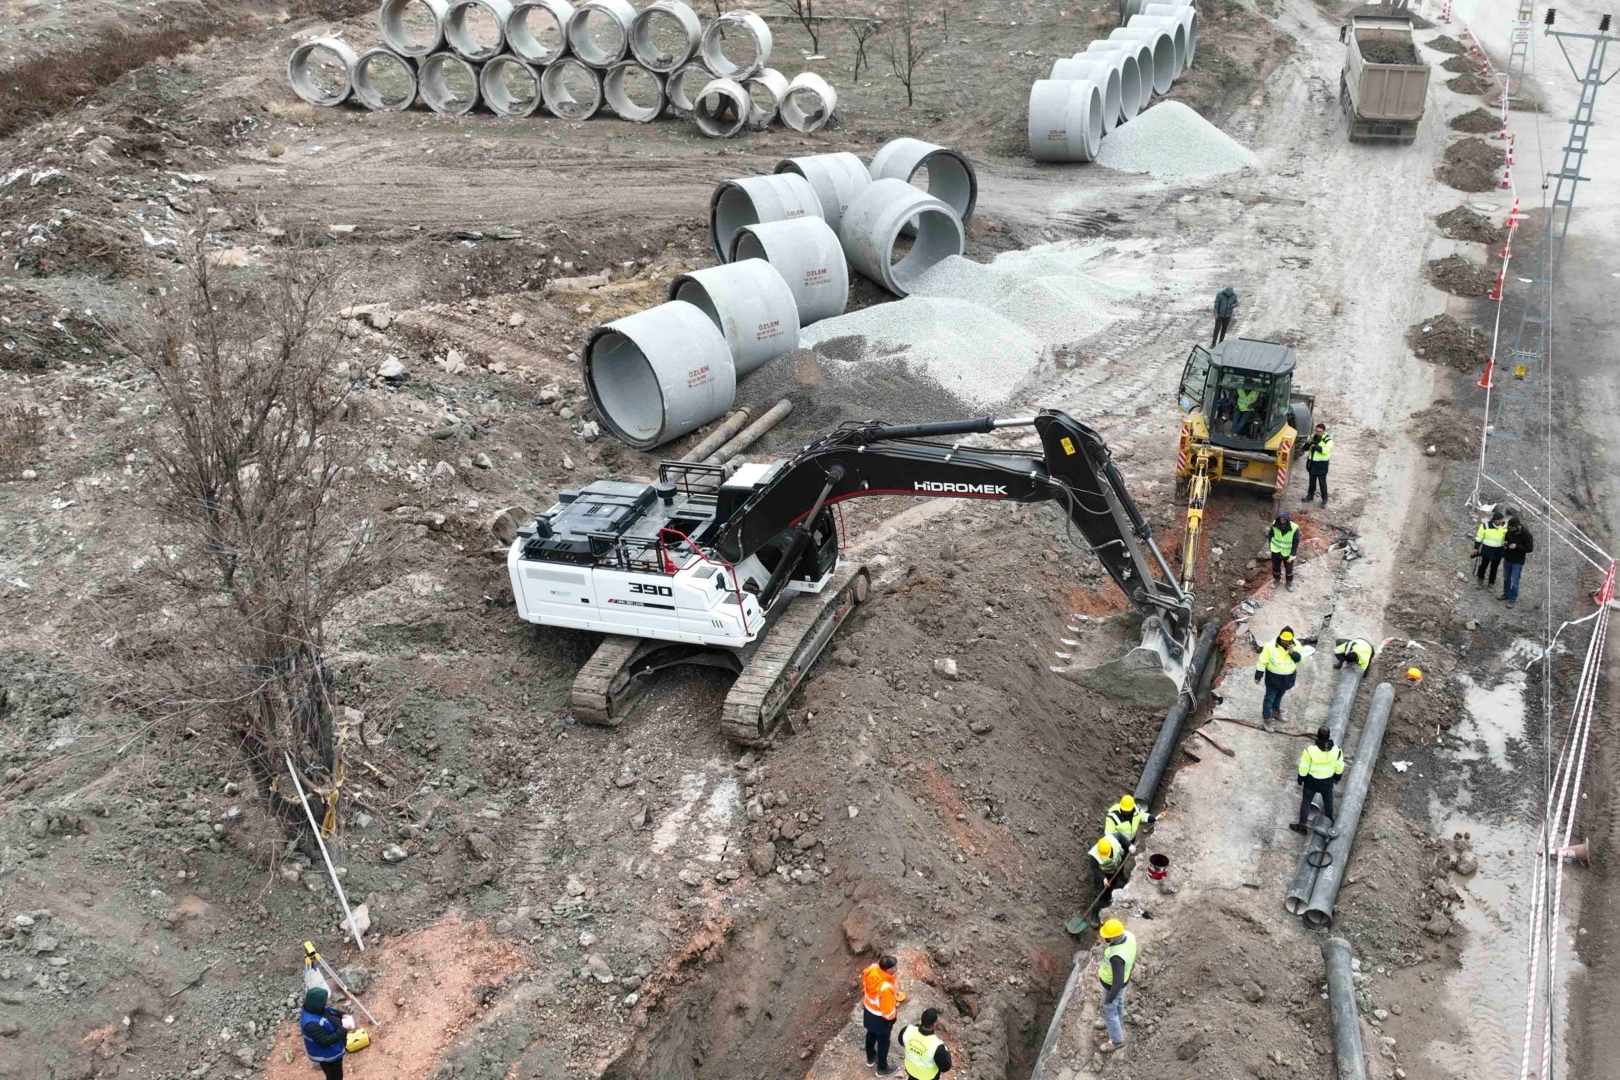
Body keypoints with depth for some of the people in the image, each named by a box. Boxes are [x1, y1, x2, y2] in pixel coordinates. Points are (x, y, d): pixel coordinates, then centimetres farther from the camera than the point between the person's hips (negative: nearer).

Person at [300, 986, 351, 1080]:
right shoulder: (312, 1024, -42)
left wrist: (342, 1015, -8)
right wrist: (343, 1029, -32)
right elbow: (325, 1041, -36)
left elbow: (331, 1011, 8)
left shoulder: (315, 1009, -13)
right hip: (327, 1055, -9)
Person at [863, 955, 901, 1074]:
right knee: (883, 1042, 19)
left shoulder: (872, 970, -22)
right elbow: (888, 1008, -28)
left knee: (871, 1035, 31)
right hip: (880, 1017, -7)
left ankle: (871, 1058, 56)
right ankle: (882, 1069, 40)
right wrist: (891, 1019, -7)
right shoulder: (885, 987, -43)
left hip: (868, 1010, 7)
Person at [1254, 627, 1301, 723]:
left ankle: (1275, 711, 49)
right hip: (1273, 677, -4)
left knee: (1279, 695, 27)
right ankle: (1266, 718, 22)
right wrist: (1258, 676, -12)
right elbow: (1262, 661, -17)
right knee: (1270, 698, 9)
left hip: (1287, 678, 4)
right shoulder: (1271, 646, -25)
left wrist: (1293, 653, -32)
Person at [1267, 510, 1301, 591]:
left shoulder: (1294, 528, -24)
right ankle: (1276, 579, 46)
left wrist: (1292, 554, -16)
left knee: (1289, 569, 15)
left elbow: (1296, 542, -15)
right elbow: (1270, 535, 0)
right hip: (1276, 551, 1)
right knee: (1275, 567, 19)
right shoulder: (1275, 525, -19)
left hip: (1287, 552, -1)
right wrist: (1271, 546, -3)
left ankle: (1290, 582, 39)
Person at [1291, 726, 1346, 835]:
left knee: (1306, 802, 17)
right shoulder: (1337, 750, -21)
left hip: (1312, 781, -2)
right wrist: (1337, 777, 16)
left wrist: (1300, 779, 1)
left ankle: (1301, 826, 27)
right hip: (1328, 781, 3)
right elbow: (1339, 768, -4)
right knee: (1328, 801, 28)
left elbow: (1303, 768, -17)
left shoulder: (1310, 750, -30)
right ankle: (1330, 821, 50)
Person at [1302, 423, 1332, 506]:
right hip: (1312, 462, 5)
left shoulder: (1328, 439, -12)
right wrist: (1307, 443, -18)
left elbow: (1326, 450, -26)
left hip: (1321, 464, -5)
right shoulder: (1312, 437, 4)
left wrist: (1315, 446, -32)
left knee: (1322, 482, 0)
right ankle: (1310, 495, 32)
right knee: (1312, 480, 18)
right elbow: (1305, 448, 4)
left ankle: (1324, 499, 9)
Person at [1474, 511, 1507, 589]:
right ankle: (1480, 581, 26)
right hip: (1487, 549, -2)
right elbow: (1479, 537, -4)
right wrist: (1476, 548, -1)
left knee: (1494, 568, 12)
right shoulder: (1486, 525, -13)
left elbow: (1509, 537, 8)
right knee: (1483, 565, 10)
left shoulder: (1506, 526, -8)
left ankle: (1491, 584, 23)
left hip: (1498, 551, 2)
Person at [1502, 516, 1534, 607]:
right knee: (1506, 579, 19)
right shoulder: (1510, 531, -5)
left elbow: (1529, 548, -17)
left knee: (1514, 582, 0)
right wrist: (1505, 542, -10)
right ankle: (1506, 594, 35)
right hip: (1507, 559, 6)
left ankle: (1513, 599, 11)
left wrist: (1516, 546, -27)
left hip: (1518, 561, -6)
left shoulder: (1526, 535, -21)